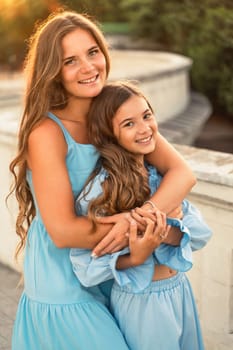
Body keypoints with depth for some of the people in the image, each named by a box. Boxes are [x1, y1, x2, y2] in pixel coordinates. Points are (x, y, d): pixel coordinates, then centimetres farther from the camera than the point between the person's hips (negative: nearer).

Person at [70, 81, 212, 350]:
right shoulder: (102, 188, -21)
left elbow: (201, 232, -7)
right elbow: (84, 266, -17)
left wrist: (167, 232, -25)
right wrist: (135, 258, -31)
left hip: (180, 290, 6)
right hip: (139, 303, -6)